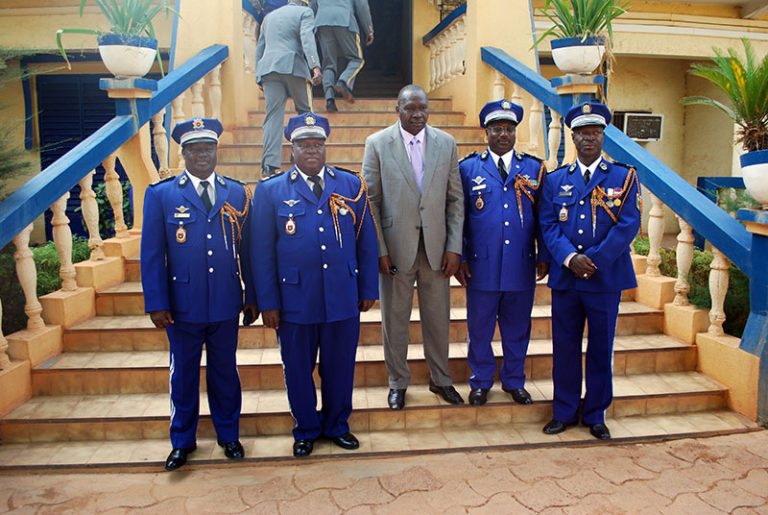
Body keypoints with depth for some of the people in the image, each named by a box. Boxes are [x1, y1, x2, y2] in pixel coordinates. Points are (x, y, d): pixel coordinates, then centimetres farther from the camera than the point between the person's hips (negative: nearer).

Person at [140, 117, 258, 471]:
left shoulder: (236, 193, 5)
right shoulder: (160, 194, -1)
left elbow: (247, 249, 6)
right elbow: (151, 253, -2)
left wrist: (252, 296, 5)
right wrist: (156, 304, -7)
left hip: (226, 305, 1)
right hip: (182, 305, -1)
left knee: (225, 371, 14)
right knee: (183, 373, 13)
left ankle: (228, 435, 33)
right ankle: (182, 441, 32)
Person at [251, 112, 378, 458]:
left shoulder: (351, 184, 6)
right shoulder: (270, 191, 1)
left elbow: (367, 241, 8)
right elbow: (261, 252, 0)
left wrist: (369, 289, 5)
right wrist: (268, 302, -3)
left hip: (343, 298, 1)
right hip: (294, 300, -1)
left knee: (339, 367, 14)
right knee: (298, 370, 13)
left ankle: (337, 425, 37)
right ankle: (306, 431, 35)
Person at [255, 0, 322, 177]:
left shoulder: (269, 16, 27)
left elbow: (260, 47, 26)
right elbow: (307, 38, -9)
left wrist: (259, 75, 28)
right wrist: (315, 65, -20)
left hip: (268, 68, 4)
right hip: (294, 66, -4)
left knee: (273, 115, -2)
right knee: (304, 111, 11)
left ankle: (269, 163, -13)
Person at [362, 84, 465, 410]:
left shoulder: (446, 143, 4)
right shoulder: (377, 144, -3)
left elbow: (455, 199, 4)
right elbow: (371, 201, -3)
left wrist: (454, 247, -2)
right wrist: (380, 250, -9)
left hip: (436, 245, 2)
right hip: (395, 246, -2)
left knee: (438, 316, 12)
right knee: (394, 318, 9)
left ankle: (440, 379, 32)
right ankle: (398, 382, 28)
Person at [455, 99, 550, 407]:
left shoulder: (535, 168, 8)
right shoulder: (468, 168, 3)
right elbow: (457, 217, 2)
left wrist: (544, 256, 5)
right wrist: (459, 258, -2)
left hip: (522, 266, 2)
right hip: (482, 266, -1)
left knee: (517, 327, 13)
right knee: (479, 327, 9)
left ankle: (514, 381, 32)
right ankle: (481, 382, 29)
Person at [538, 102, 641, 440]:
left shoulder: (624, 177, 3)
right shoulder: (556, 180, 9)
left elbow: (628, 224, -7)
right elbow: (548, 225, 1)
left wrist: (594, 260, -16)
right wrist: (569, 258, -15)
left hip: (607, 277, -1)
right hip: (565, 277, 2)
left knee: (601, 348, 9)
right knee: (564, 347, 8)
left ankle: (595, 415, 25)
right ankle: (565, 412, 24)